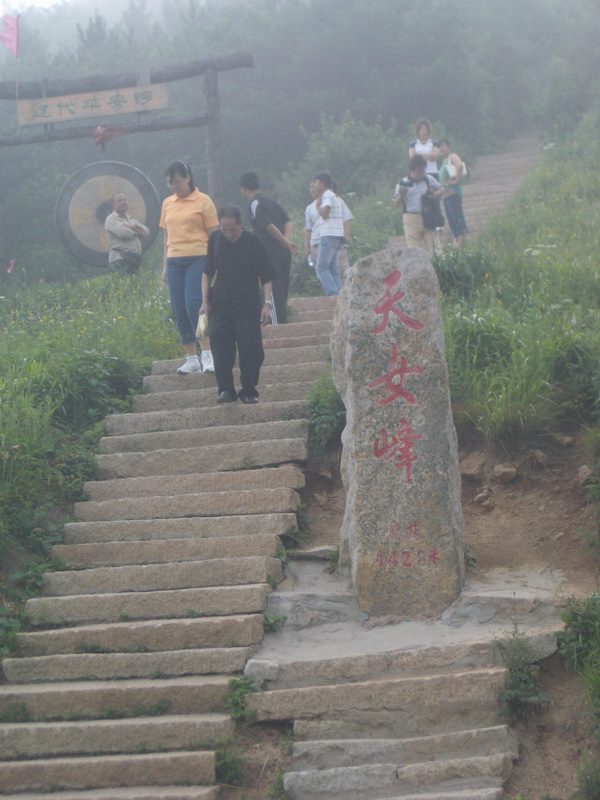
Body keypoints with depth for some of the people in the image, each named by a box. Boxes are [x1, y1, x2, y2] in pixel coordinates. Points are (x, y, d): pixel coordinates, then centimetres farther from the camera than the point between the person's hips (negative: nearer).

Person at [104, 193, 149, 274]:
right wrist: (136, 231, 3)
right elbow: (123, 233, -16)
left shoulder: (131, 220, 25)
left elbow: (146, 232, 12)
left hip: (135, 260, 7)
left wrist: (132, 227, -4)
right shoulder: (111, 219, 3)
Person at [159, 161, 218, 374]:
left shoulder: (203, 201, 1)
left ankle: (207, 355, -11)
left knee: (194, 305, -17)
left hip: (198, 258, -5)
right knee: (179, 311, 1)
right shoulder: (167, 204, 15)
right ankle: (191, 359, 8)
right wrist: (165, 266, 18)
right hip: (174, 261, 5)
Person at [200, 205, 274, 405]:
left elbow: (266, 277, -2)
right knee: (220, 345, -8)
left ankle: (249, 391, 8)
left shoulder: (253, 243, -6)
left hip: (248, 305, -2)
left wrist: (267, 303, -10)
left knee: (250, 349, -5)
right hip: (220, 304, 2)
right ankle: (225, 390, -2)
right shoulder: (215, 240, 3)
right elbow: (207, 273, 15)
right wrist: (205, 301, 8)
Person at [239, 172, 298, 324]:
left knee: (273, 291, -5)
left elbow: (269, 226, -20)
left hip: (270, 253, -8)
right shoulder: (271, 200, 16)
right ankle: (283, 321, 21)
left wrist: (285, 242, -12)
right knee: (281, 290, 15)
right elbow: (287, 222, 12)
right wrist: (287, 239, -2)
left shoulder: (255, 204, -11)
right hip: (283, 254, 8)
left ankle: (277, 324, -6)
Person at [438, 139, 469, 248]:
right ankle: (455, 242, 10)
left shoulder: (452, 157, -5)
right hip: (446, 194, 10)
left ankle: (460, 242, -15)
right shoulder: (444, 161, 23)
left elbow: (460, 165, -26)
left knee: (457, 216, -12)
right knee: (451, 219, 8)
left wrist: (456, 180, -21)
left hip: (453, 192, -10)